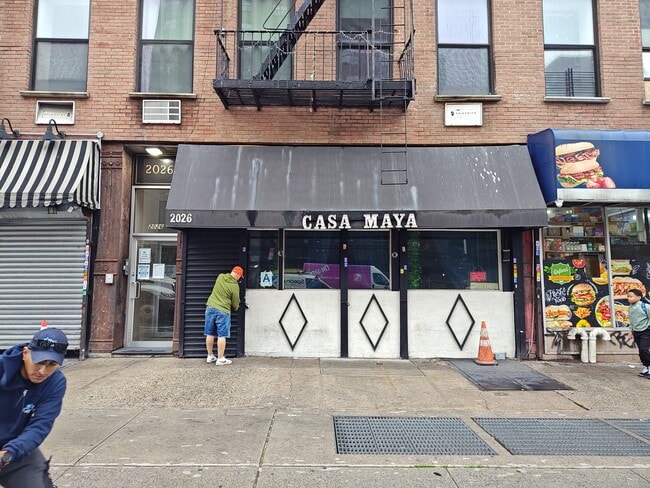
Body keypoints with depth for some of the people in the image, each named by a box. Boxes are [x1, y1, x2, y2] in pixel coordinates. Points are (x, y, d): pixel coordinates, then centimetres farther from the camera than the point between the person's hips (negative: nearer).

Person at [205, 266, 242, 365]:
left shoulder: (220, 276, 3)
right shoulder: (235, 286, -11)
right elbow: (235, 304, -3)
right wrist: (235, 308, 21)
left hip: (210, 307, 6)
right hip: (223, 310, -6)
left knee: (210, 334, 12)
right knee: (222, 335, 2)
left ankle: (210, 356, 24)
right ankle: (220, 359, 6)